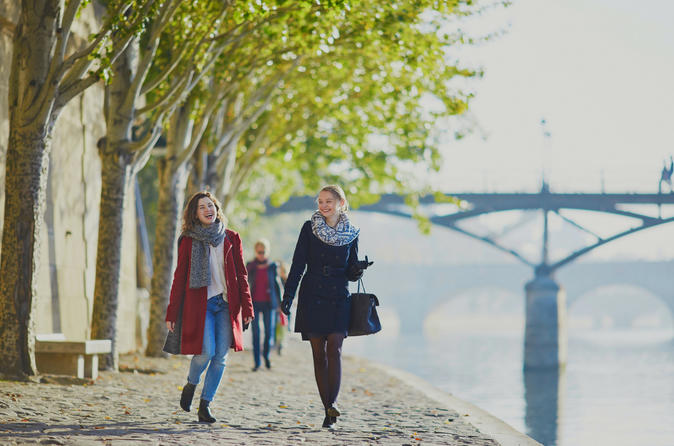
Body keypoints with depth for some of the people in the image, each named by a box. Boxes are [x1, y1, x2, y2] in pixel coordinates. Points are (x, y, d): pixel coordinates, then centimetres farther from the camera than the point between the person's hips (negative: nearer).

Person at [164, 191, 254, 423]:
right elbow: (179, 277, 5)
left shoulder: (231, 238, 9)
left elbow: (241, 274, 10)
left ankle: (205, 404, 8)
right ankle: (190, 384, 15)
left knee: (220, 356, -3)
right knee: (206, 352, -16)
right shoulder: (188, 241, 4)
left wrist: (247, 307, 3)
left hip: (226, 304, 2)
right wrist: (172, 313, 2)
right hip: (200, 304, -2)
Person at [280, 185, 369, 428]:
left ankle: (332, 401, -21)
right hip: (312, 297, 0)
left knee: (334, 349, -16)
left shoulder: (351, 234, 6)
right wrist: (288, 296, -6)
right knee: (319, 353, 0)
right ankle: (328, 408, 5)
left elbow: (351, 271, 12)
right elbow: (298, 264, 1)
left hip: (339, 298, 0)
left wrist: (357, 271, -11)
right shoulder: (309, 228, 2)